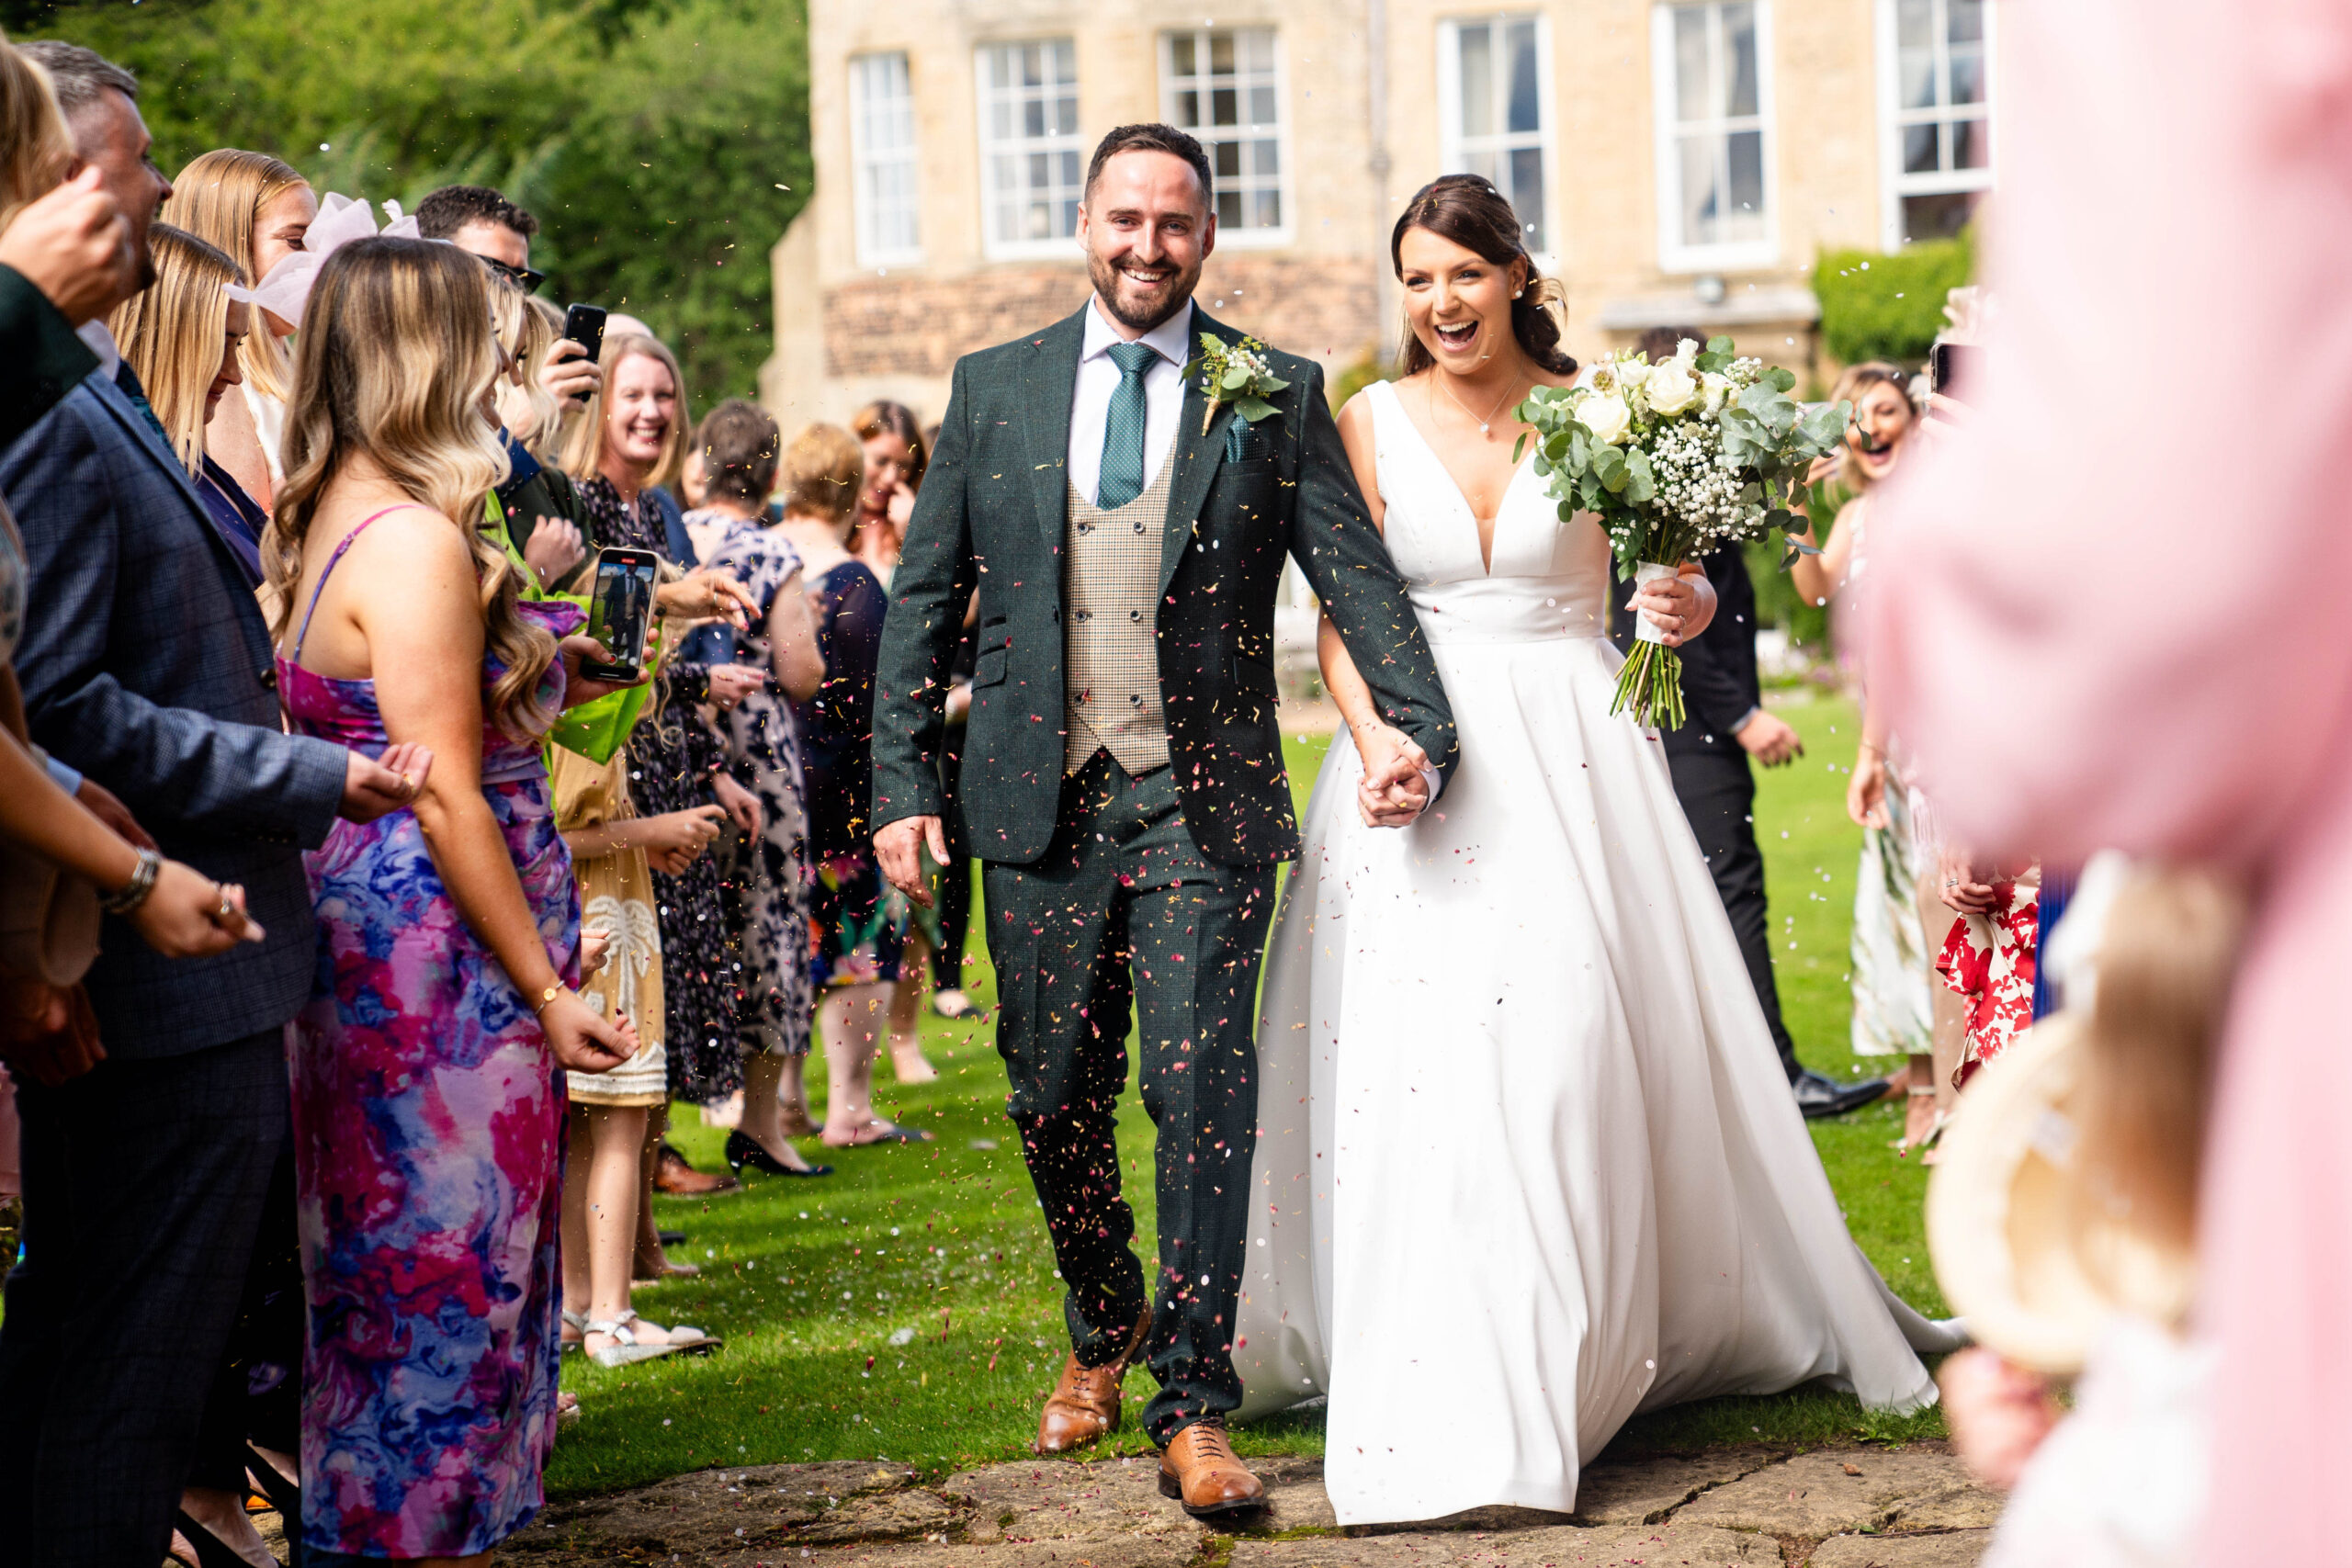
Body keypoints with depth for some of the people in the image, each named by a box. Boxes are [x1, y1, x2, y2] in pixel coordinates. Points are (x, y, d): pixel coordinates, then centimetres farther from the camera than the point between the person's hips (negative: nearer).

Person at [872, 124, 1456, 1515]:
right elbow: (925, 601, 9)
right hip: (1040, 803, 2)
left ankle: (1194, 1409, 0)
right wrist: (903, 784, 2)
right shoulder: (995, 389, 8)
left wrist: (1423, 730, -18)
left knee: (1203, 1098, -7)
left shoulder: (1277, 396, 3)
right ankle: (1105, 1330, 35)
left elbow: (1360, 577, -3)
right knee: (1055, 1098, 10)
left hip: (1205, 804, -2)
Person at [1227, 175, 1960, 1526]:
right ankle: (1454, 1402, -4)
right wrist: (1374, 737, -17)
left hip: (1572, 756, 0)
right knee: (1421, 1049, -9)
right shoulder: (1370, 424, 4)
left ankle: (1600, 1342, 11)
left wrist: (1690, 605, -17)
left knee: (1576, 1040, -5)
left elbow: (1674, 571, 7)